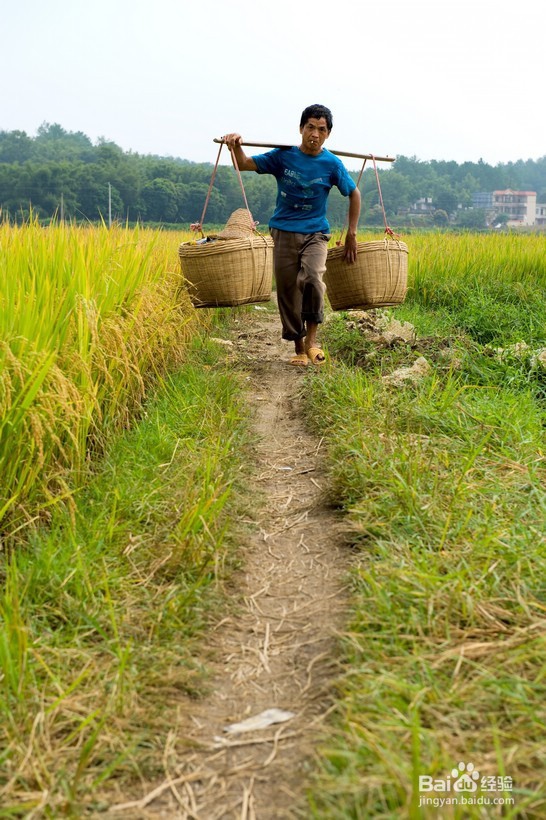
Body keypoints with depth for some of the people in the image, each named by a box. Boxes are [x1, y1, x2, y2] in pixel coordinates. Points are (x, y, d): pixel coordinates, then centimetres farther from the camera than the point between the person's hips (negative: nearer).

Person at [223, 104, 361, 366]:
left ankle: (311, 339, -12)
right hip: (284, 232, 2)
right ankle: (298, 348, 16)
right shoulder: (283, 155, -1)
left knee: (312, 278, -27)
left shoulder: (332, 164, -3)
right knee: (287, 291, 2)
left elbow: (354, 194, 9)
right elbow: (244, 165, 4)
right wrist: (236, 146, -18)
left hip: (315, 233, -2)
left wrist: (351, 233, 5)